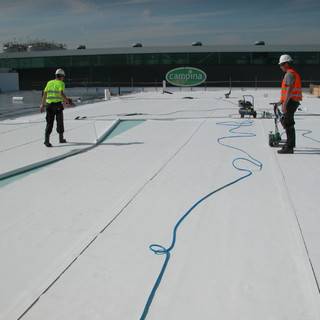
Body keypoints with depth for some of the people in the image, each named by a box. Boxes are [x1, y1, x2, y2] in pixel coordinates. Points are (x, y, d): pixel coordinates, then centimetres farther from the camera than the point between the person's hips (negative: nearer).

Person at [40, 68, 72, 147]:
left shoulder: (49, 83, 12)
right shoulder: (61, 83, -4)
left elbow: (45, 94, 8)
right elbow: (61, 93, -20)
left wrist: (42, 104, 13)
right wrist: (67, 100, -6)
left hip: (49, 105, 4)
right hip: (58, 105, -4)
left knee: (49, 123, 3)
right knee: (60, 122, 13)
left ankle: (46, 140, -12)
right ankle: (61, 139, 26)